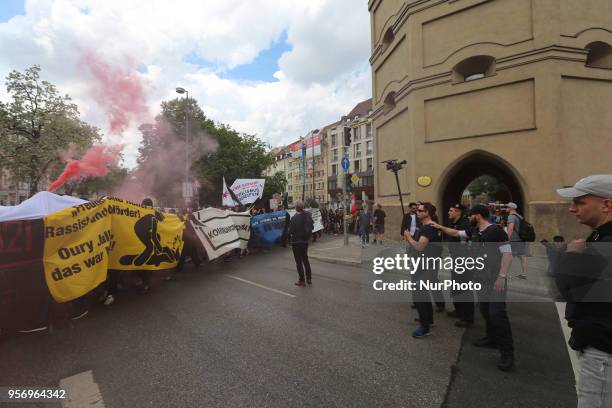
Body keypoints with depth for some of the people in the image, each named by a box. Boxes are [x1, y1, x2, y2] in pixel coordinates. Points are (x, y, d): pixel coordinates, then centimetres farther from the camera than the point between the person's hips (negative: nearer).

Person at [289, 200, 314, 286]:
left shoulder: (294, 218, -21)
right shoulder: (308, 215, -5)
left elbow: (291, 231, -19)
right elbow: (312, 227, 3)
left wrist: (291, 233, 2)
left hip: (296, 242, -5)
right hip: (305, 241, 6)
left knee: (299, 261, 6)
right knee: (305, 259, 20)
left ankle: (302, 280, 13)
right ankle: (309, 278, 26)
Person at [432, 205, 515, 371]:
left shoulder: (496, 231, -16)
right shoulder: (474, 231, 8)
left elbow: (508, 253, -19)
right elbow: (456, 233, 23)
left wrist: (502, 276, -23)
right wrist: (441, 227, 19)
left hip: (495, 279, -8)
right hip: (481, 278, 8)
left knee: (497, 312, -9)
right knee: (484, 309, 16)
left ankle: (507, 352, 0)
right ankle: (492, 338, 33)